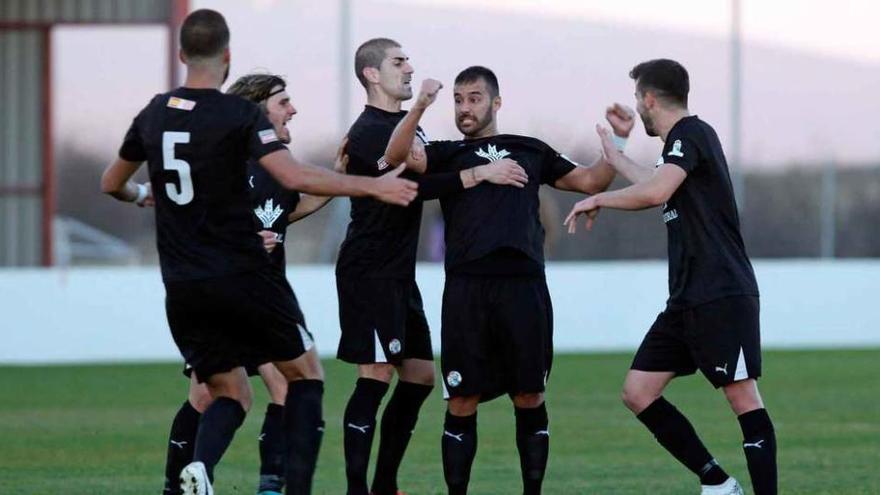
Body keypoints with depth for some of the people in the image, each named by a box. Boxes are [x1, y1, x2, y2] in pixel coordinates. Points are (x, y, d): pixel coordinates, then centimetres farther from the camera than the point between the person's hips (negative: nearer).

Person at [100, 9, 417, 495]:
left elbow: (111, 183, 22)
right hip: (243, 278, -5)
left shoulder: (153, 114, 7)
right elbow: (294, 176, -22)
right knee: (305, 373, 12)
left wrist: (142, 195, 45)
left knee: (231, 395, 13)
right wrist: (374, 186, -16)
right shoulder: (239, 114, -10)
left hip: (182, 287, 5)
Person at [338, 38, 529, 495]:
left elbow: (424, 179, 29)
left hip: (399, 274, 10)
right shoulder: (368, 132, -13)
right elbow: (412, 184, -25)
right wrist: (480, 174, -25)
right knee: (376, 375, -12)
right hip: (368, 271, -10)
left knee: (419, 376, 9)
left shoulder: (408, 126, 17)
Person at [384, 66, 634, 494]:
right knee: (462, 402, -1)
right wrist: (419, 107, -15)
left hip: (524, 287, 1)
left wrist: (618, 141, 9)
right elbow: (397, 157, -2)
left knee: (529, 399, 2)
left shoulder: (531, 151, 20)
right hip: (466, 290, -1)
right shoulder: (447, 155, 15)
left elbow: (591, 181, 22)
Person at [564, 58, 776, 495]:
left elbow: (654, 192, -26)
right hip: (688, 299, 10)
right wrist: (614, 157, 56)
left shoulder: (690, 134, -9)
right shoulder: (682, 141, 20)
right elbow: (658, 187, 43)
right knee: (638, 392, 6)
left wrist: (598, 200, -12)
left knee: (743, 397, -12)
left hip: (722, 296, -10)